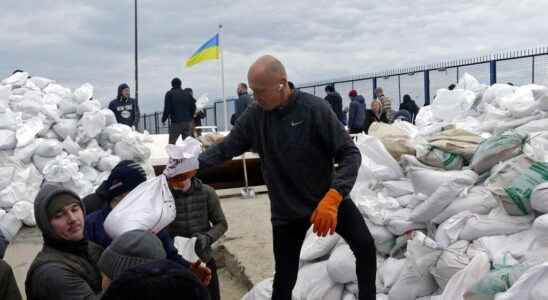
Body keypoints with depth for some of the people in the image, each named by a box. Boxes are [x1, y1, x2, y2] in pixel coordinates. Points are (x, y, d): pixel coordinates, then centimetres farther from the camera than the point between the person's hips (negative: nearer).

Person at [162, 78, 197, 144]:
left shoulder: (169, 94, -2)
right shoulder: (188, 94, 8)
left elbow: (167, 109, -7)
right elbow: (193, 107, 8)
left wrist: (163, 119, 4)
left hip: (176, 122, -3)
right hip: (188, 122, 4)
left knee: (171, 143, 1)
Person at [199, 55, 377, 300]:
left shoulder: (314, 108, -19)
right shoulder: (254, 116, -7)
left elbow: (350, 154, -19)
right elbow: (225, 149, 1)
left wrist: (333, 197, -32)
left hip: (329, 198, -2)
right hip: (286, 209, 2)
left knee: (365, 247, -14)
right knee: (284, 278, 6)